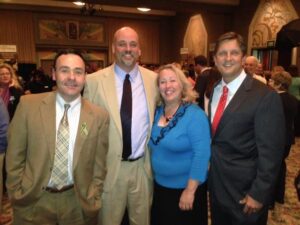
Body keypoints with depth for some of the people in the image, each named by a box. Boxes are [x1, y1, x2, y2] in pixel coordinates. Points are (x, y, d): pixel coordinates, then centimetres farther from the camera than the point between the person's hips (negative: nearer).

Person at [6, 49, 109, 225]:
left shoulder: (99, 116, -9)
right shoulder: (28, 105, -9)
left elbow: (99, 166, -1)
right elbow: (15, 156, -2)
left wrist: (92, 202, -1)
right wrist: (17, 195, 0)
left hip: (77, 202, 1)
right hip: (33, 201, 0)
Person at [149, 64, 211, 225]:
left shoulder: (195, 115, -18)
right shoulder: (157, 112, 0)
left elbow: (201, 155, -22)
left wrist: (190, 191, -21)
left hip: (185, 189, -6)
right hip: (160, 186, 6)